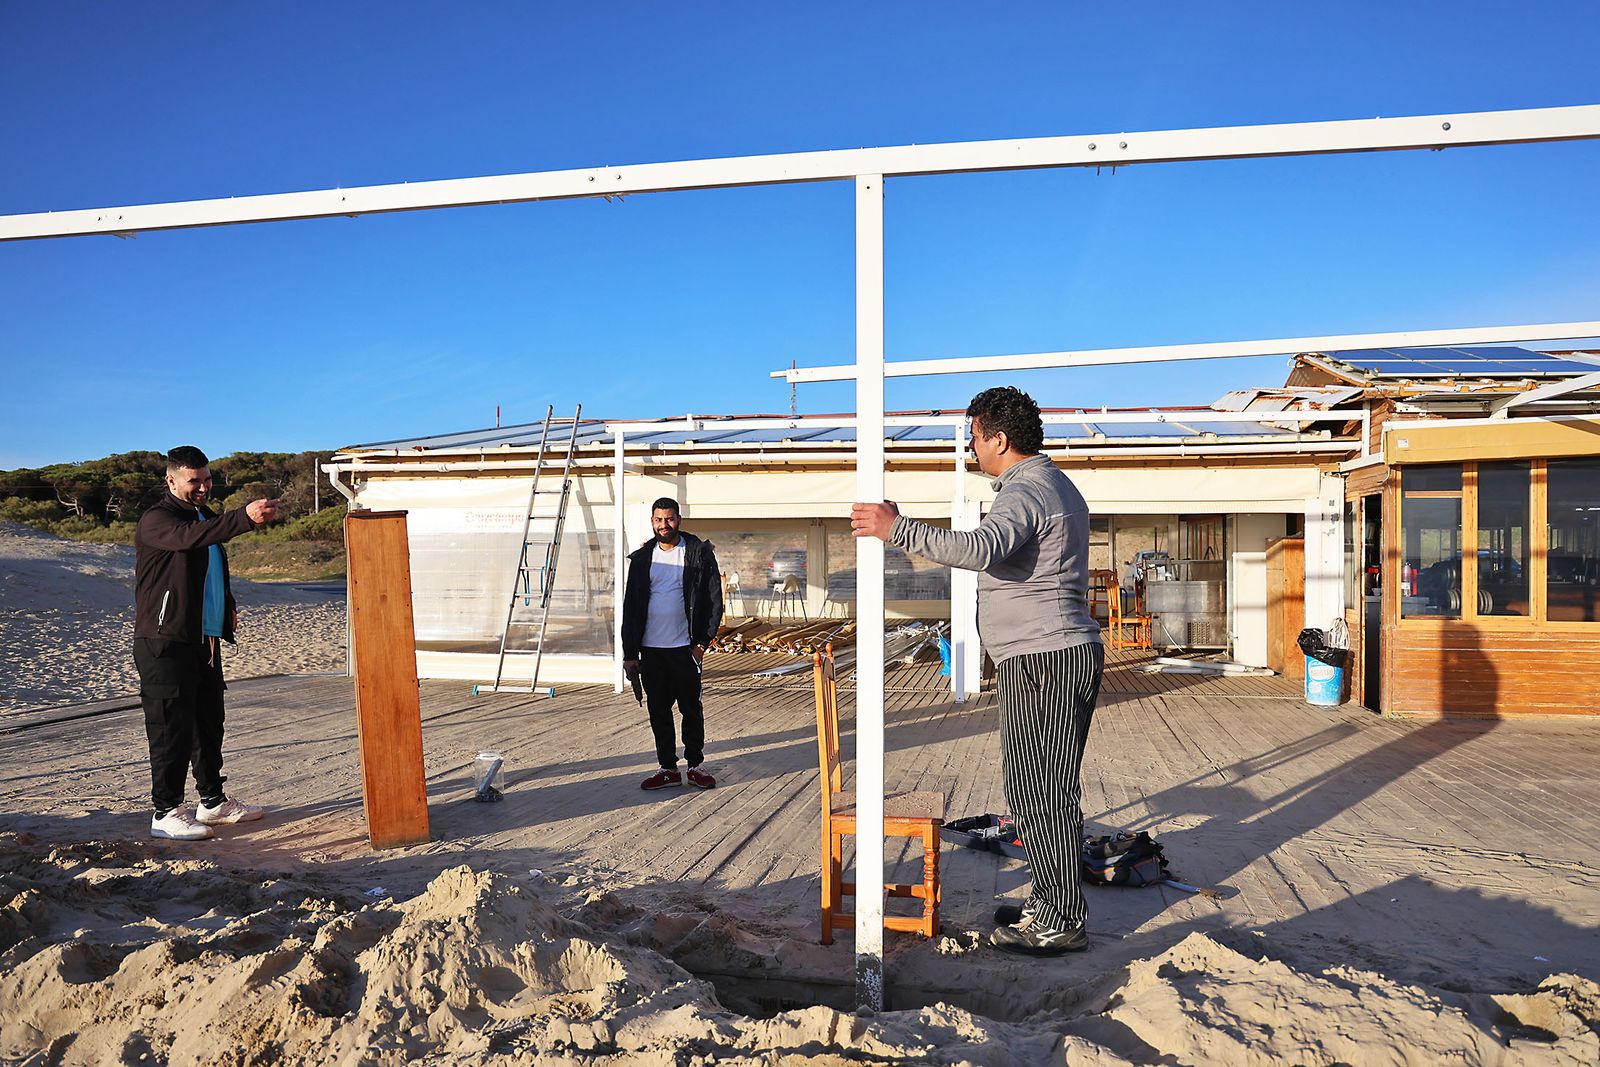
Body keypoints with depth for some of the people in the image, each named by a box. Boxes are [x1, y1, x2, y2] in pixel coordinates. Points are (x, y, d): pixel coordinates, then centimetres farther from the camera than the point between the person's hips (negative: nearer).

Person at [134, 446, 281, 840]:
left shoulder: (206, 516, 18)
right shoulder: (156, 519, -10)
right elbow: (188, 536, -34)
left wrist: (218, 630, 17)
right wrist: (244, 517, -47)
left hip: (203, 640, 9)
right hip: (165, 642, -9)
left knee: (209, 722, 14)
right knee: (172, 726, -6)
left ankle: (213, 802, 25)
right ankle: (166, 813, 2)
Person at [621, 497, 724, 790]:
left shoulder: (699, 554, -1)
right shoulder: (641, 558, 8)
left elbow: (714, 600, -1)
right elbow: (630, 607, 9)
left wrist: (703, 641, -8)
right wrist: (630, 653, 4)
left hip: (685, 647, -3)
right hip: (650, 649, 3)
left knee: (691, 708, 6)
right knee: (658, 711, 8)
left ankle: (695, 765, 19)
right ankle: (668, 768, 19)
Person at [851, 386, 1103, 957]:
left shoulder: (1025, 493, -17)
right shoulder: (1056, 486, 18)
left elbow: (979, 549, -37)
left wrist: (896, 528, -33)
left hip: (1041, 659, -11)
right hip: (1070, 652, 11)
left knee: (1038, 789, -3)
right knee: (1041, 786, 17)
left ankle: (1061, 923, 6)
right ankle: (1050, 902, 27)